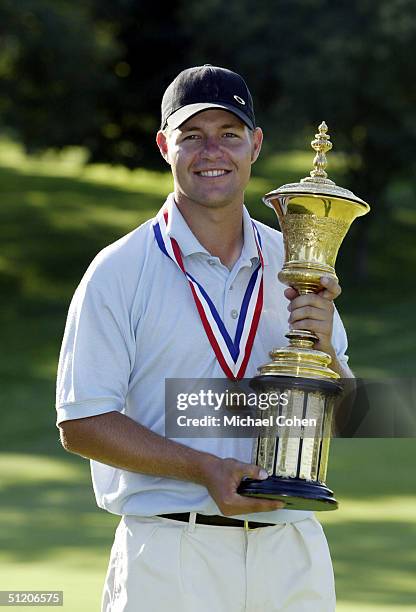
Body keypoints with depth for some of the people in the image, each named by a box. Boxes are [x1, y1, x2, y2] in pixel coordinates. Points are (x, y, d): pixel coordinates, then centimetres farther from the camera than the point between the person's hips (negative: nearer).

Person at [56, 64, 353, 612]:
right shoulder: (119, 271, -2)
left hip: (290, 556, 4)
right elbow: (81, 423, -8)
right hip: (169, 559, -4)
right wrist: (204, 469, -18)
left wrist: (321, 347, -8)